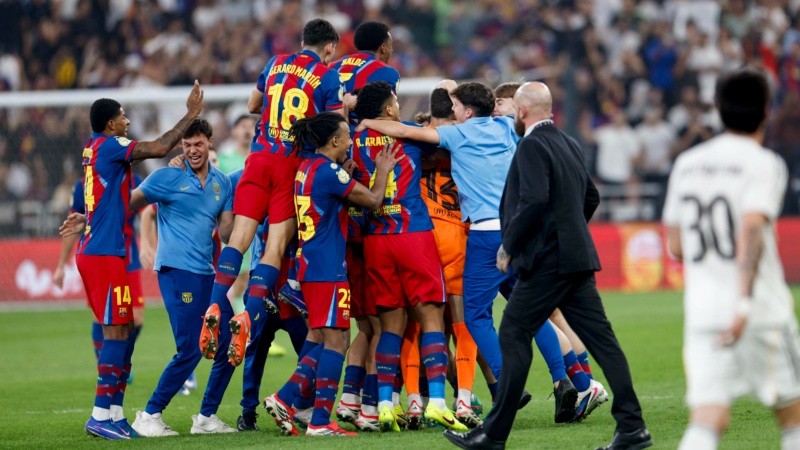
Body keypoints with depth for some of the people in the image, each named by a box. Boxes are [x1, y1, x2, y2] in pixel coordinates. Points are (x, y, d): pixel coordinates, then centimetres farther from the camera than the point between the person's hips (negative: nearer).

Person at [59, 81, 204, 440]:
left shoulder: (93, 149, 15)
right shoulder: (109, 146, -11)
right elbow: (159, 149, -18)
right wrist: (191, 115, -9)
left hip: (93, 252, 10)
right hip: (105, 254, -10)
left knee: (119, 331, 11)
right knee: (116, 332, -9)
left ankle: (114, 413, 12)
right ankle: (101, 415, -11)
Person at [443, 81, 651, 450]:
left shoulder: (532, 145, -11)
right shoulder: (569, 144, 16)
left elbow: (534, 201, -23)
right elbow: (591, 197, 24)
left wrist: (508, 246, -13)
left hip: (546, 260, -9)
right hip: (577, 257, 9)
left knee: (514, 336, -2)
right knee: (599, 338, 5)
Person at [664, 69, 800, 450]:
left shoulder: (686, 164, 12)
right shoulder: (763, 163, -6)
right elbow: (751, 226, -21)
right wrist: (745, 301, -27)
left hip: (701, 308, 4)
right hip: (762, 311, -4)